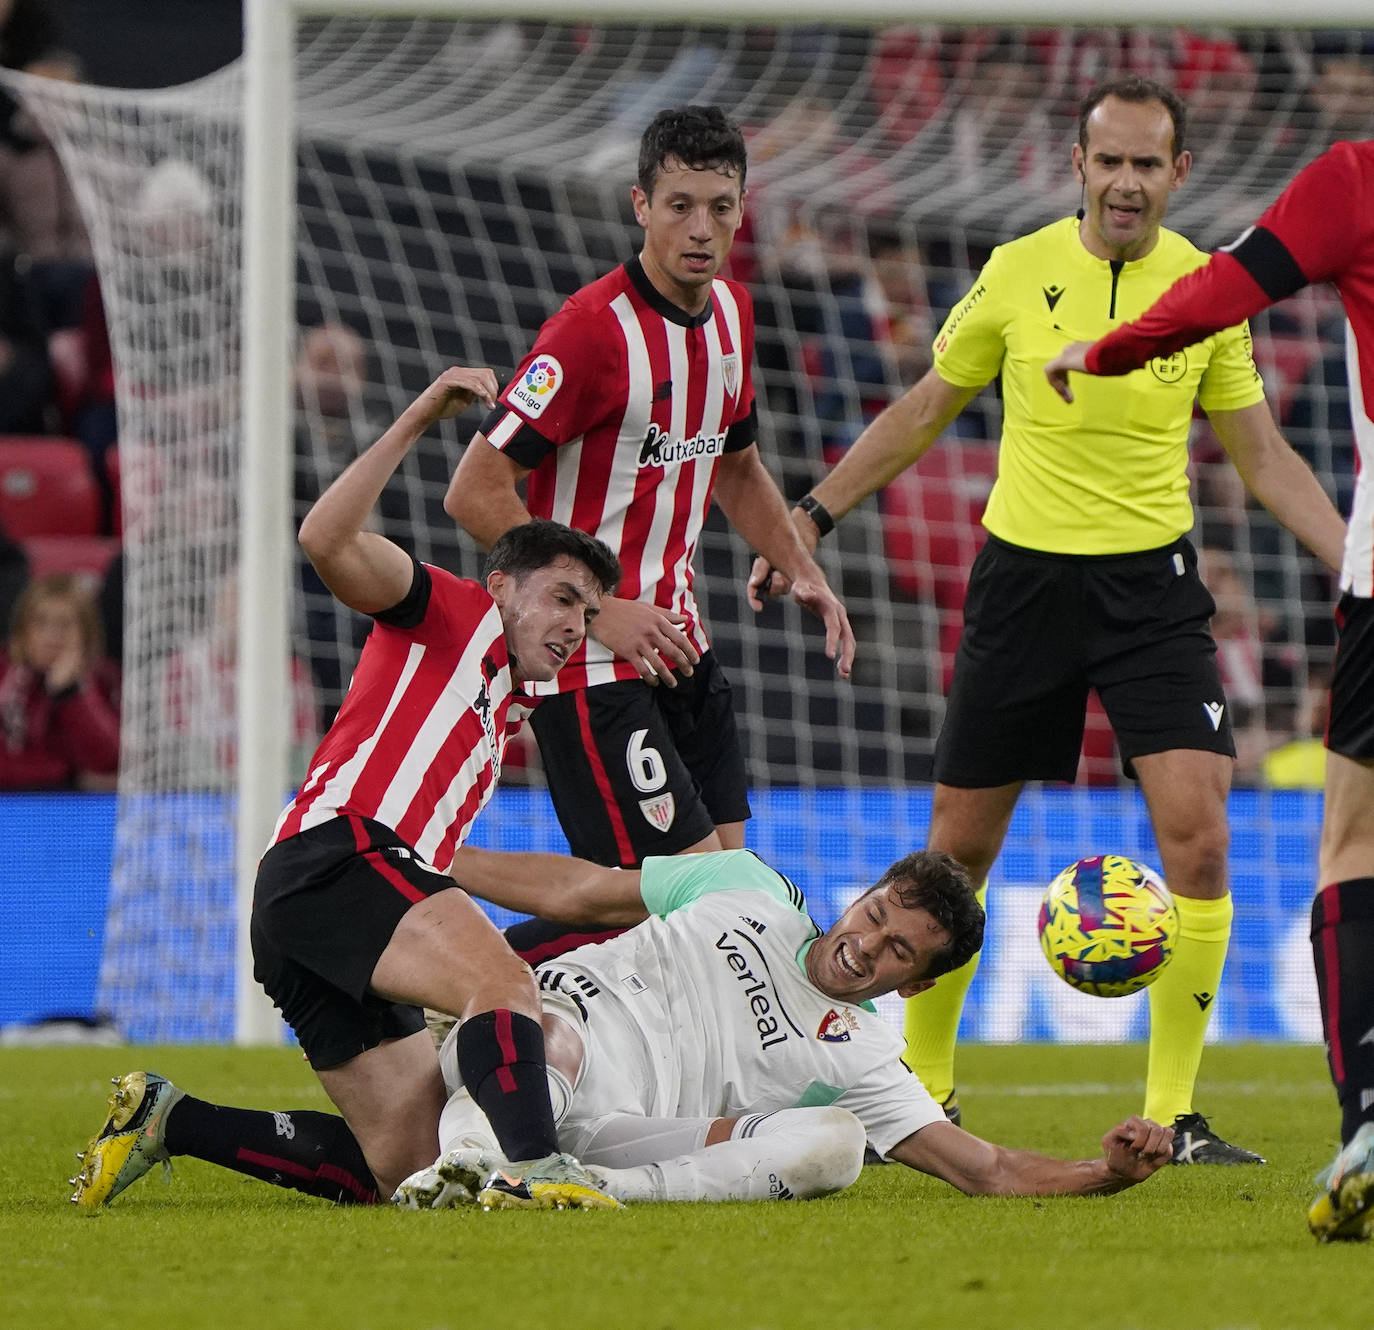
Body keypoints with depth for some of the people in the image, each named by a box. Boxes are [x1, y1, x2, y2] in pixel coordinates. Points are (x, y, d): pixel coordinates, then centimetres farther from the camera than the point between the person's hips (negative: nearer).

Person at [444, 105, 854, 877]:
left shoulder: (733, 312, 8)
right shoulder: (595, 328, -18)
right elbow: (475, 493, -19)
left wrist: (802, 572, 13)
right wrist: (600, 611, -20)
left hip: (679, 641, 8)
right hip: (592, 663, -8)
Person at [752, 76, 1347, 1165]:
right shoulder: (1016, 274, -3)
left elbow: (1262, 457, 7)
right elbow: (924, 412, 10)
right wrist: (814, 514, 7)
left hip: (1151, 584, 0)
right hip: (1023, 575, 0)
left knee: (1198, 837, -15)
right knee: (960, 846, 5)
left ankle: (1172, 1115, -6)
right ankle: (923, 1090, 24)